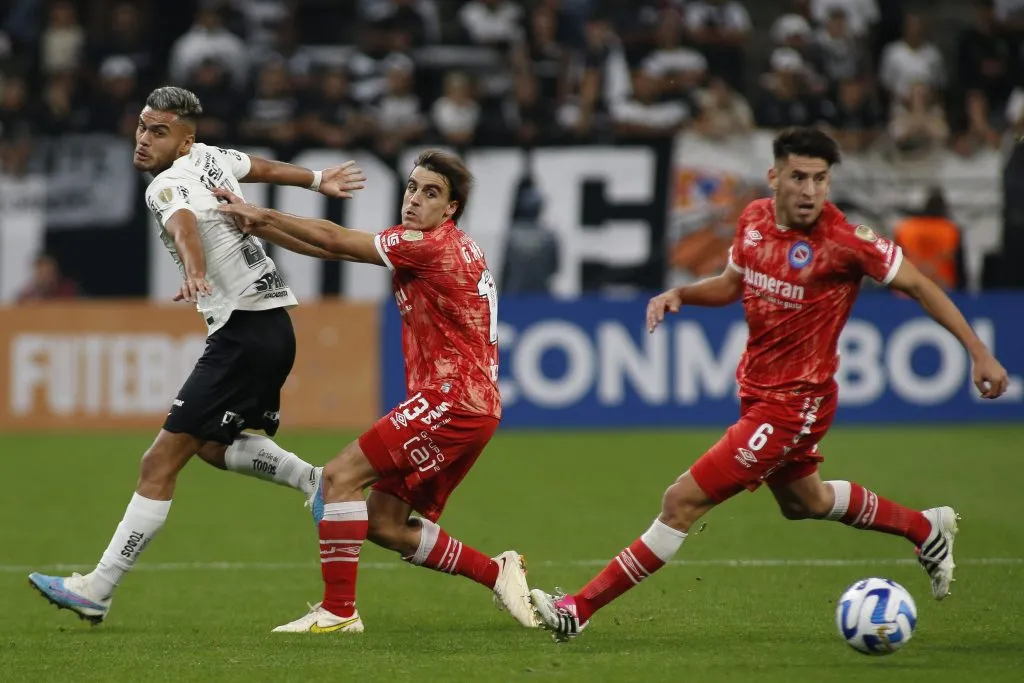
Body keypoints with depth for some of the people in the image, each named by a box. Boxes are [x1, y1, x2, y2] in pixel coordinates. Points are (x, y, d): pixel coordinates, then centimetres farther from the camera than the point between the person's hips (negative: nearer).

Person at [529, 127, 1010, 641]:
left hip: (793, 403, -8)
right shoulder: (754, 219, -3)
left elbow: (918, 285, -12)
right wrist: (679, 295, -4)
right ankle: (926, 529, 52)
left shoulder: (845, 240, -23)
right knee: (804, 501, 31)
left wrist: (980, 353, -11)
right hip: (757, 388, 8)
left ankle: (580, 609, -3)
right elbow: (733, 283, 16)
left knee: (684, 501, -11)